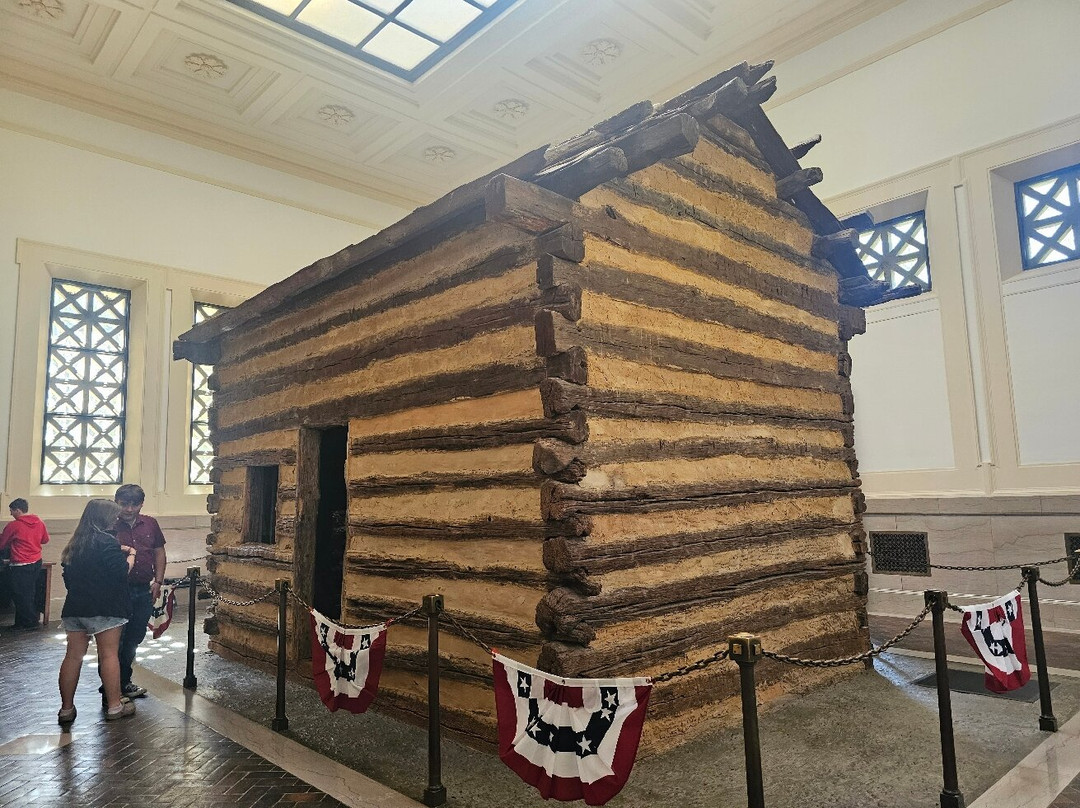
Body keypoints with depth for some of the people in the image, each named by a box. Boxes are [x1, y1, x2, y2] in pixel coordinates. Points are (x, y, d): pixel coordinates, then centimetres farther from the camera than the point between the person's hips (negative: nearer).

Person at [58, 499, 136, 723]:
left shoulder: (75, 544, 14)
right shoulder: (105, 541, -12)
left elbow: (69, 578, 20)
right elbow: (122, 571, -15)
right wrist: (131, 555, 2)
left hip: (74, 606, 7)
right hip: (104, 607, -7)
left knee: (73, 655, 9)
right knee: (109, 654, -1)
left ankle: (66, 709, 14)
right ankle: (114, 706, 4)